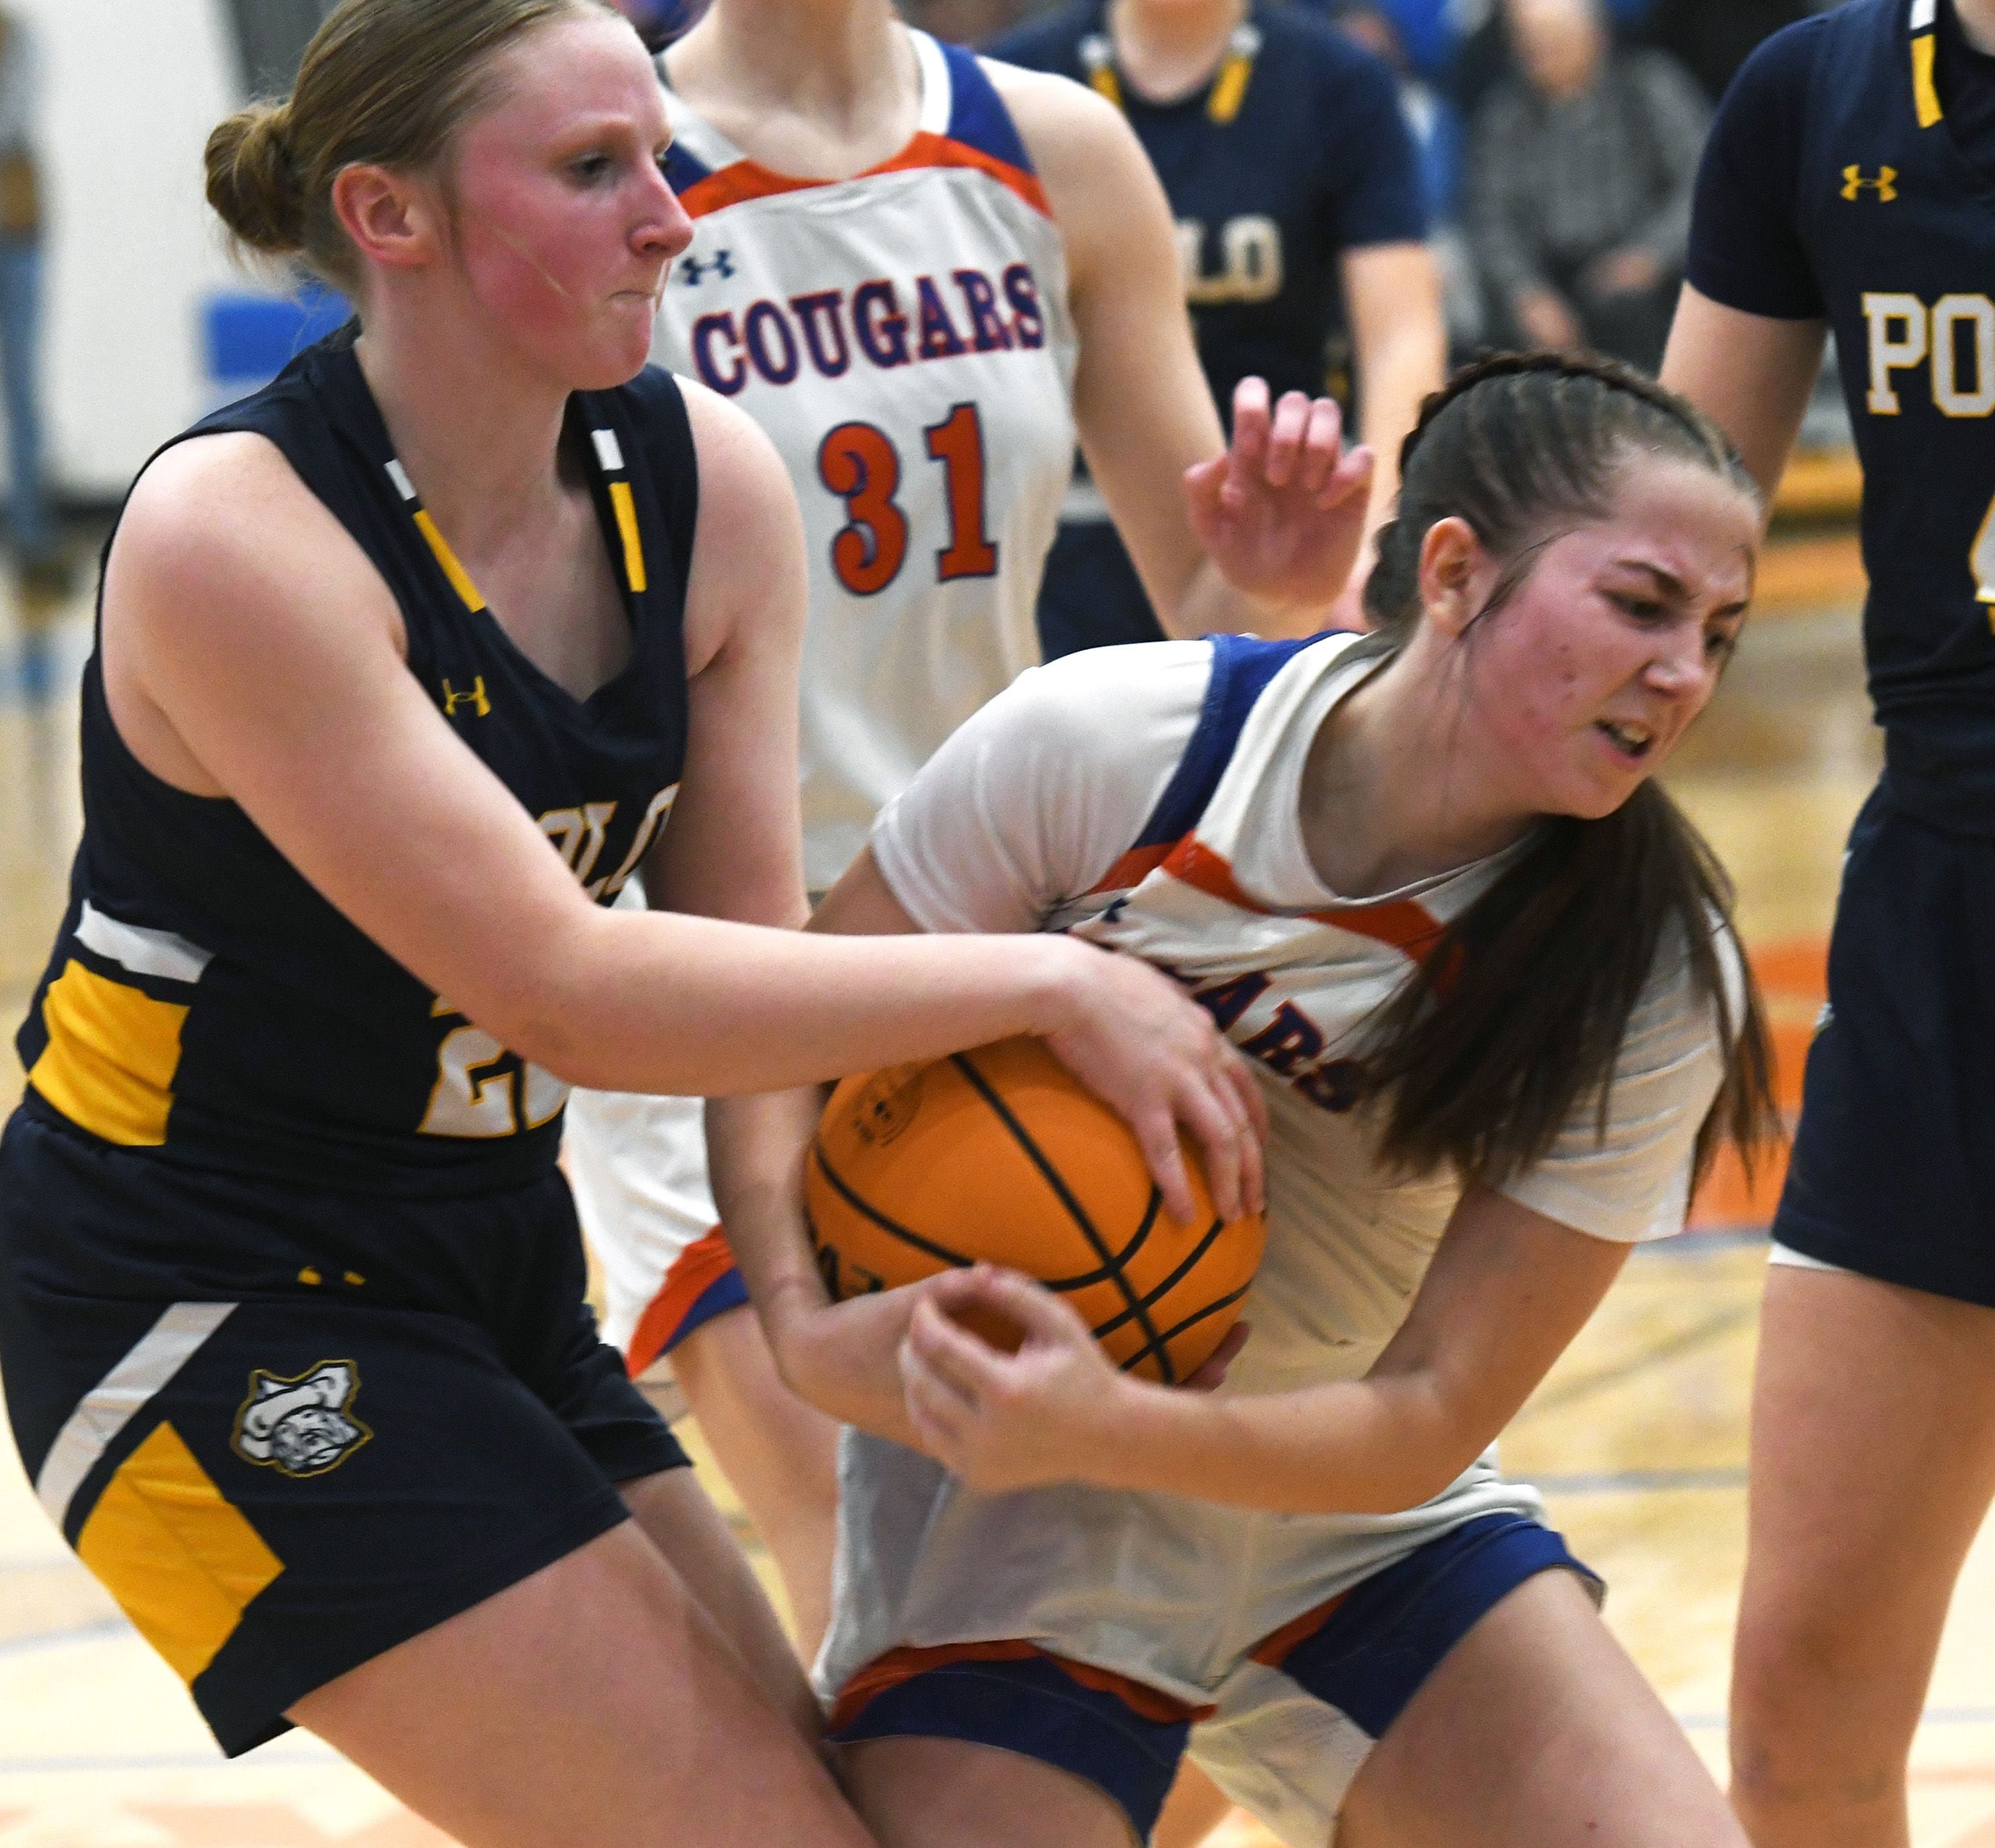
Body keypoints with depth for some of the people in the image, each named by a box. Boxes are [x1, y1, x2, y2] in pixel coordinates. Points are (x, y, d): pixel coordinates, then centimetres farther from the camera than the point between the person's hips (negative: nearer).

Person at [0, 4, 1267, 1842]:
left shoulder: (709, 482, -3)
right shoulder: (232, 534, -24)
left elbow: (746, 946, -3)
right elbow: (562, 988, -27)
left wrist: (810, 1281, -20)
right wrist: (1050, 983, -25)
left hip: (493, 1258, 8)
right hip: (210, 1313, -8)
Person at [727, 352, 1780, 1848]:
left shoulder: (1652, 978, -16)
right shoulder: (1106, 744, -19)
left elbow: (1435, 1415, -17)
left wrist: (1111, 1429, -34)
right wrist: (811, 1328, -25)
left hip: (1357, 1514, 2)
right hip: (1009, 1514, -2)